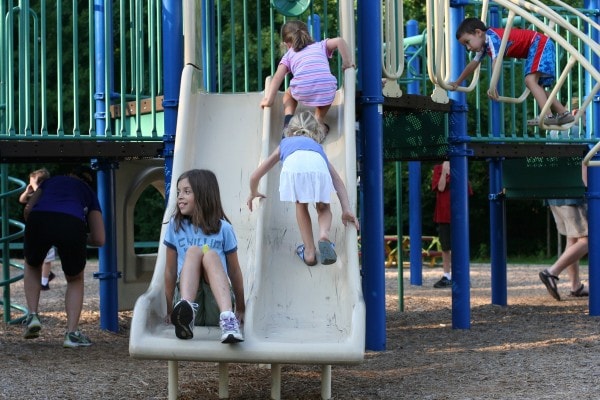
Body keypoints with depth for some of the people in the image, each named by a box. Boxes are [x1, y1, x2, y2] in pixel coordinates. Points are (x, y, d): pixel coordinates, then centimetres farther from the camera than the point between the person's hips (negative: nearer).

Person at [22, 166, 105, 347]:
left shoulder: (51, 181, 37)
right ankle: (72, 333, 11)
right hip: (72, 224, -1)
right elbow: (99, 240, 25)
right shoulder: (89, 193, 33)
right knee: (75, 280, 26)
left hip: (39, 220, 1)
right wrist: (78, 239, 45)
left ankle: (32, 315, 18)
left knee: (32, 265, 34)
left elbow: (28, 209, 26)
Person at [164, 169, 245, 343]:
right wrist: (170, 310, 7)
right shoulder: (175, 226, 6)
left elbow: (234, 271, 7)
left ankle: (228, 319, -51)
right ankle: (185, 314, -51)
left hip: (216, 308, -1)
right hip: (188, 296, 1)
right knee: (193, 251, -23)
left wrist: (241, 310, 13)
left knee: (210, 255, -27)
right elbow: (171, 270, 7)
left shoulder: (223, 229, 2)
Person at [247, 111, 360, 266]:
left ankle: (309, 252, 21)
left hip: (293, 166, -1)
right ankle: (324, 234, -5)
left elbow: (255, 176, 45)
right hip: (317, 166, 1)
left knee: (301, 206, 27)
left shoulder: (285, 143, 43)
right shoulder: (317, 146, 44)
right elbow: (338, 181, 33)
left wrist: (253, 193, 64)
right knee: (323, 207, 24)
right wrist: (346, 210, 28)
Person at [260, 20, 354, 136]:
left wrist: (269, 100, 12)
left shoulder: (288, 55, 25)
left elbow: (278, 77, 13)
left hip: (302, 92, -1)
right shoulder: (320, 45, 28)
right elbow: (339, 41, 11)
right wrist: (347, 63, 18)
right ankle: (319, 119, 19)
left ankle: (288, 121, 13)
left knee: (289, 94, 35)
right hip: (326, 90, 1)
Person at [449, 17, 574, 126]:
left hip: (541, 44, -11)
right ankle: (564, 114, 13)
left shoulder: (491, 36, -20)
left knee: (530, 80, -24)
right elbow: (474, 63, 24)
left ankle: (547, 116, -37)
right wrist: (457, 82, 29)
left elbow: (496, 62, -33)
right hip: (533, 50, 11)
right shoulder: (484, 45, 10)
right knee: (535, 85, 13)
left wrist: (493, 86, -41)